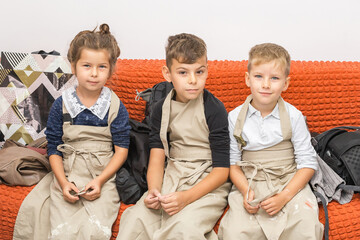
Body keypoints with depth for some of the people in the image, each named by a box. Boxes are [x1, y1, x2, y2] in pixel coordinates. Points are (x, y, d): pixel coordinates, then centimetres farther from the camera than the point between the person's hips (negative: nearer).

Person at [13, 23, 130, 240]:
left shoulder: (115, 107, -2)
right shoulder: (61, 105, 1)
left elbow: (121, 149, -1)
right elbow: (54, 149, 5)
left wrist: (99, 181, -12)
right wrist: (63, 182, -8)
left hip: (103, 176, -1)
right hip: (67, 175, 1)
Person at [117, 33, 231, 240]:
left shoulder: (215, 109, -10)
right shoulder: (162, 109, 5)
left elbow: (222, 170, -11)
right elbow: (157, 158, 4)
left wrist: (186, 197, -23)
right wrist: (153, 190, -17)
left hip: (208, 183, -4)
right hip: (171, 179, 4)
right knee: (135, 220, -20)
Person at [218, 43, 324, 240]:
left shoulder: (293, 116, -2)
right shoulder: (235, 117, 2)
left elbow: (307, 163, -2)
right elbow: (232, 162, 5)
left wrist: (284, 196, -13)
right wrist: (246, 191, -12)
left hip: (290, 184, 0)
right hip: (249, 185, 1)